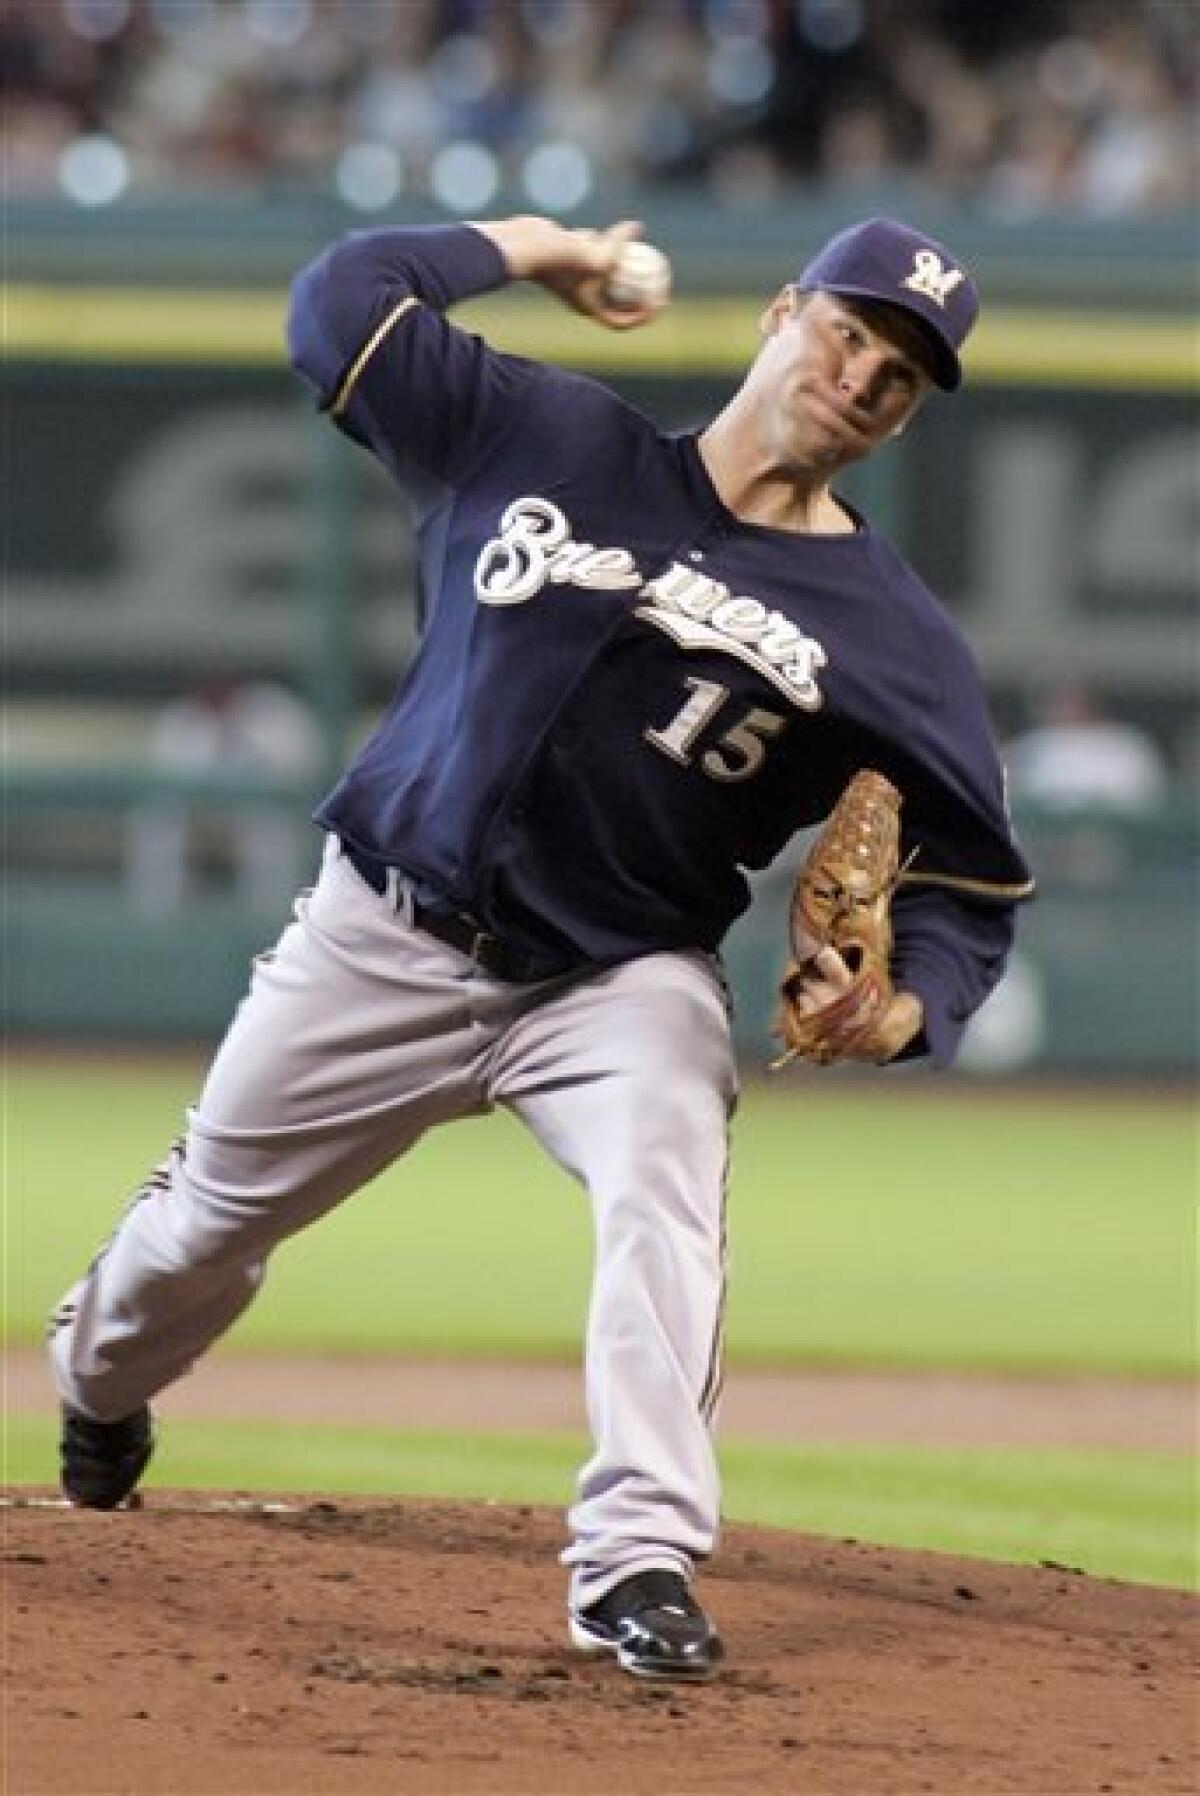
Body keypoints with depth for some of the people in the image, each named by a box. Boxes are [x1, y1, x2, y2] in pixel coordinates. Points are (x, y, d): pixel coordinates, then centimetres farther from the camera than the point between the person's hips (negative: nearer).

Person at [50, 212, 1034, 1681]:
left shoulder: (888, 631, -6)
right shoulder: (544, 439, -2)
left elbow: (968, 874, -6)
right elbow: (340, 302, -2)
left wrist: (908, 1007, -26)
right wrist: (534, 247, 5)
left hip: (626, 980, -1)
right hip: (385, 943, 1)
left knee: (665, 1193, -32)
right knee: (209, 1217, 16)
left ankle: (639, 1561, -38)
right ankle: (98, 1383, 49)